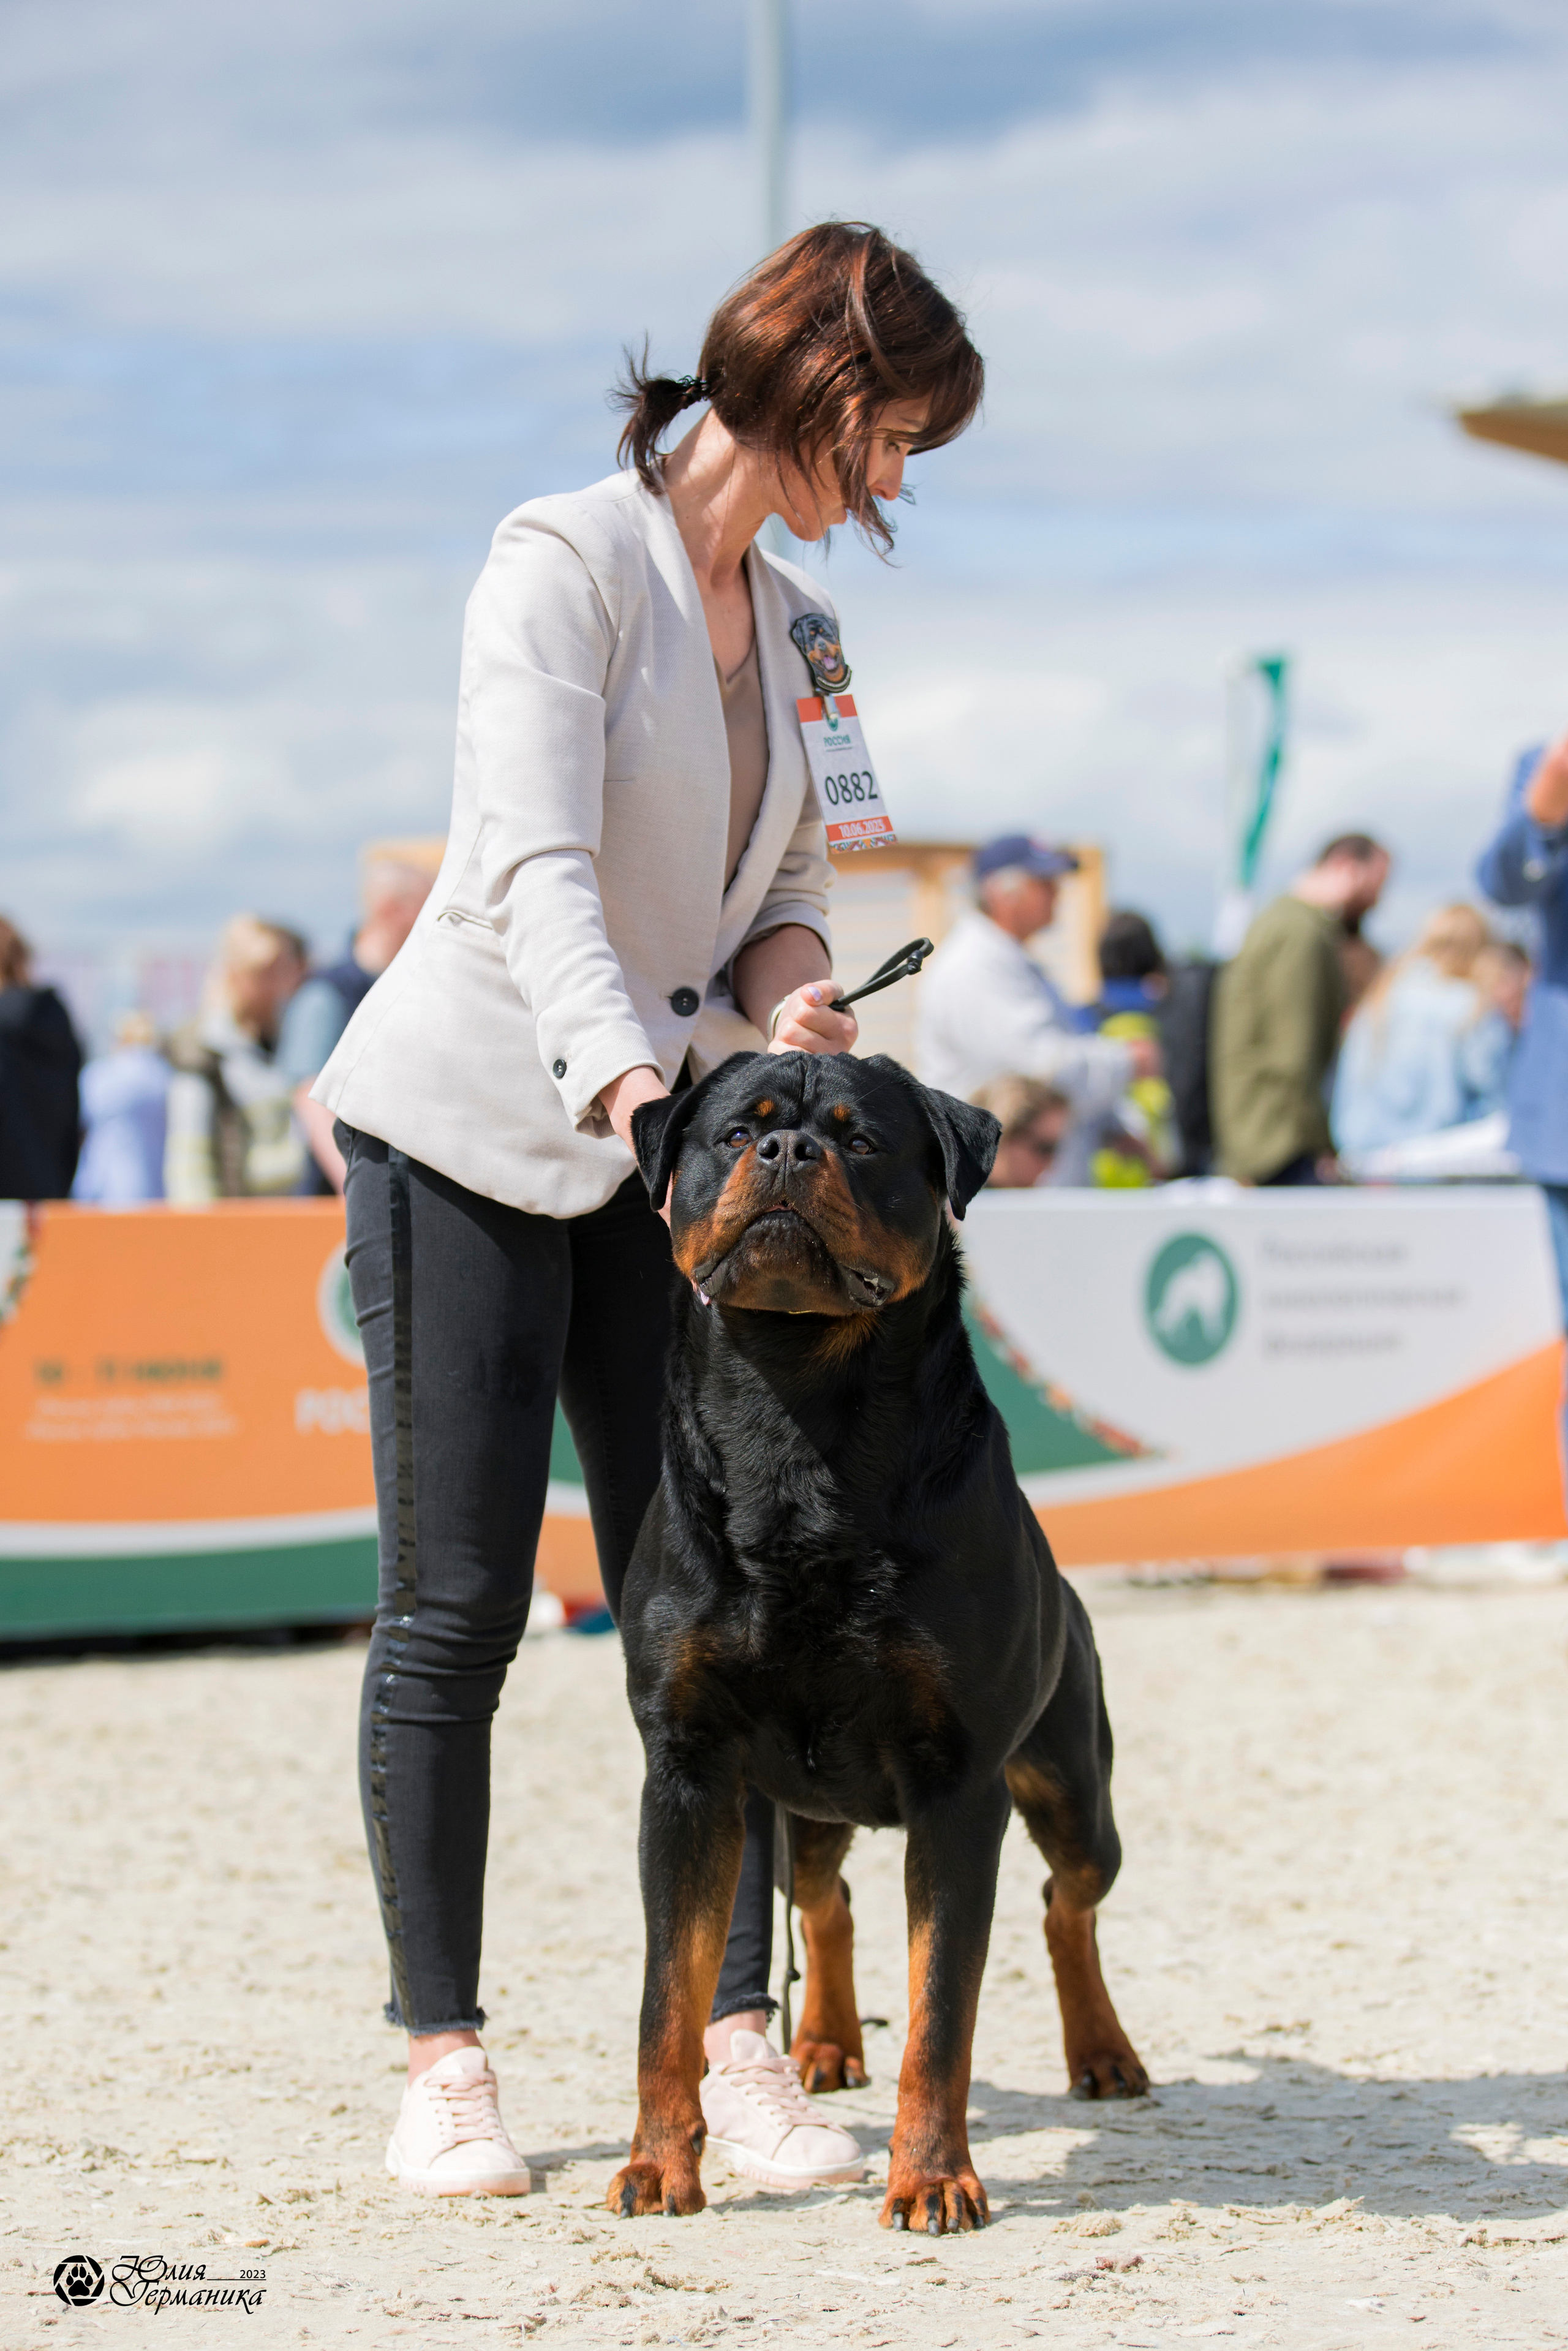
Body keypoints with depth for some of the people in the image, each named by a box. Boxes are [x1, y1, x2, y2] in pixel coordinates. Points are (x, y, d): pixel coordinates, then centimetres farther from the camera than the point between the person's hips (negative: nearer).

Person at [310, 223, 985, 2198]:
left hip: (660, 1141, 6)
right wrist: (622, 1068, -39)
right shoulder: (566, 560, -12)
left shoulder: (791, 628, 11)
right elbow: (535, 865, -24)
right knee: (454, 1606, -3)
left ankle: (734, 2034, 2)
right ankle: (441, 2059, 3)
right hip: (467, 1127, -6)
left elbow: (784, 889, 13)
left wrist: (788, 1004, -11)